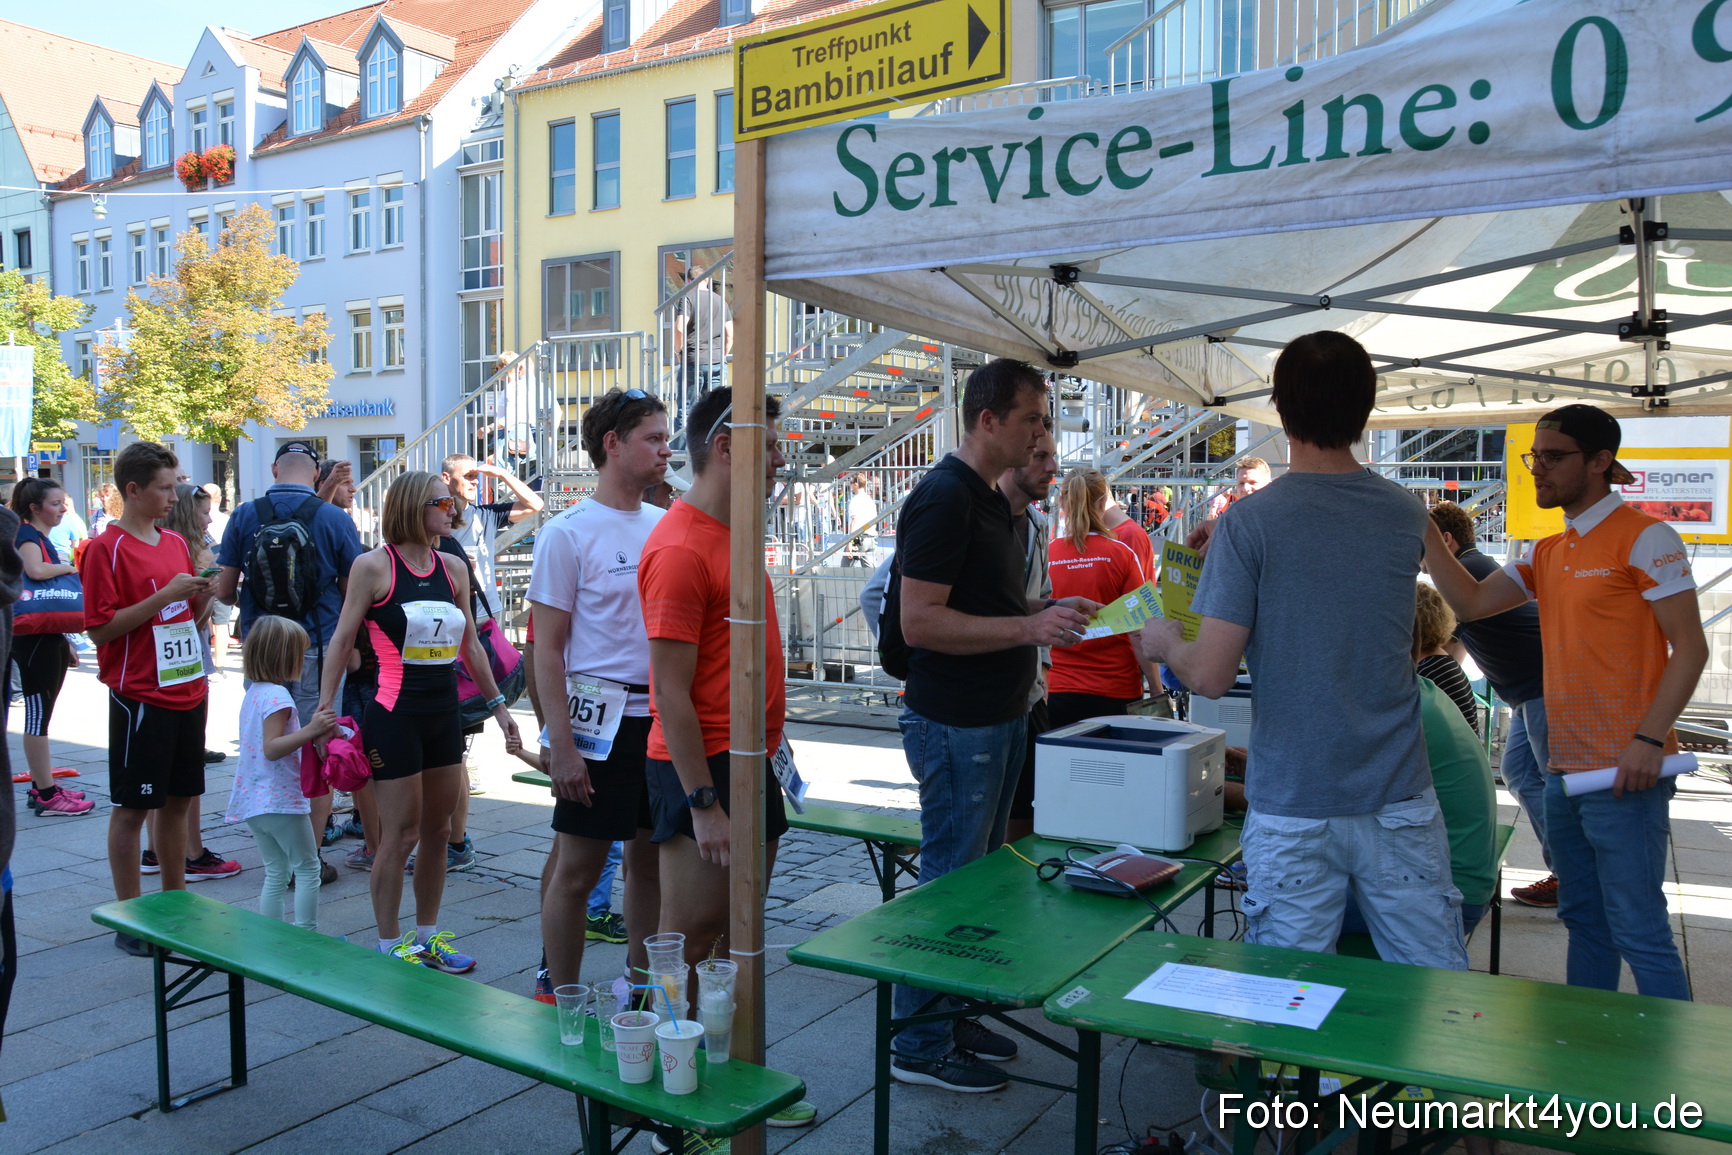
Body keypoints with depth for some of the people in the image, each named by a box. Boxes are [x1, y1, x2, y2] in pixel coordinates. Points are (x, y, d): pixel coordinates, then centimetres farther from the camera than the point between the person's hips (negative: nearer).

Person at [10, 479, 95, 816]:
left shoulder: (44, 538, 18)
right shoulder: (28, 536, -10)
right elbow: (34, 570, -34)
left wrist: (65, 644, 24)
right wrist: (67, 567, -14)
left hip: (48, 639, 10)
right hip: (33, 639, -10)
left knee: (41, 713, 14)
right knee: (38, 714, -7)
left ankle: (41, 787, 21)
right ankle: (46, 797, -4)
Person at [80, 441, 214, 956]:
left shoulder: (177, 542, 12)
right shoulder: (106, 548, -10)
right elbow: (100, 628, -14)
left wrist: (199, 598, -1)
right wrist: (164, 596, -19)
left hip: (187, 692, 7)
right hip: (139, 697, -7)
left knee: (179, 800, 13)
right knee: (132, 807, 3)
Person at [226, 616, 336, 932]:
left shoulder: (253, 692, 12)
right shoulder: (277, 696, -18)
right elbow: (271, 748, -25)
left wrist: (315, 730, 18)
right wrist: (310, 730, -35)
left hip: (253, 802, 9)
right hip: (281, 801, -9)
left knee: (275, 873, 15)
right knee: (308, 869, 2)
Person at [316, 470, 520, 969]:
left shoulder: (453, 569, 8)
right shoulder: (373, 565, -7)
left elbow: (470, 645, 15)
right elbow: (342, 639, -6)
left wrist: (497, 703, 16)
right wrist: (324, 710, -12)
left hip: (444, 714, 6)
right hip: (395, 716, -6)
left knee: (438, 830, 12)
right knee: (400, 834, 0)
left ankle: (427, 937, 26)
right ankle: (388, 946, 15)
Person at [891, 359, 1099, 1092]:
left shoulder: (989, 499, 14)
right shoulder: (943, 498, -18)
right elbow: (920, 621, -24)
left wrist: (1049, 611, 7)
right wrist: (1028, 628, -27)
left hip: (998, 718, 10)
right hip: (955, 725, -10)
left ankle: (953, 1018, 31)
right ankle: (920, 1045, 15)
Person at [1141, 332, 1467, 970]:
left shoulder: (1250, 523, -12)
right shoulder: (1408, 516, 1)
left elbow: (1210, 677, -14)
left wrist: (1163, 642, 7)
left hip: (1293, 810, -3)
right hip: (1398, 800, 4)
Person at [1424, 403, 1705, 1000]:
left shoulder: (1644, 537, -8)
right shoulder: (1547, 554, 15)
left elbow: (1690, 648, -12)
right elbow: (1472, 603, 7)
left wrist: (1649, 739, -21)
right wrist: (1426, 531, -1)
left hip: (1623, 772, -8)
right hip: (1565, 768, 8)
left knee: (1639, 932, -4)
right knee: (1584, 921, 16)